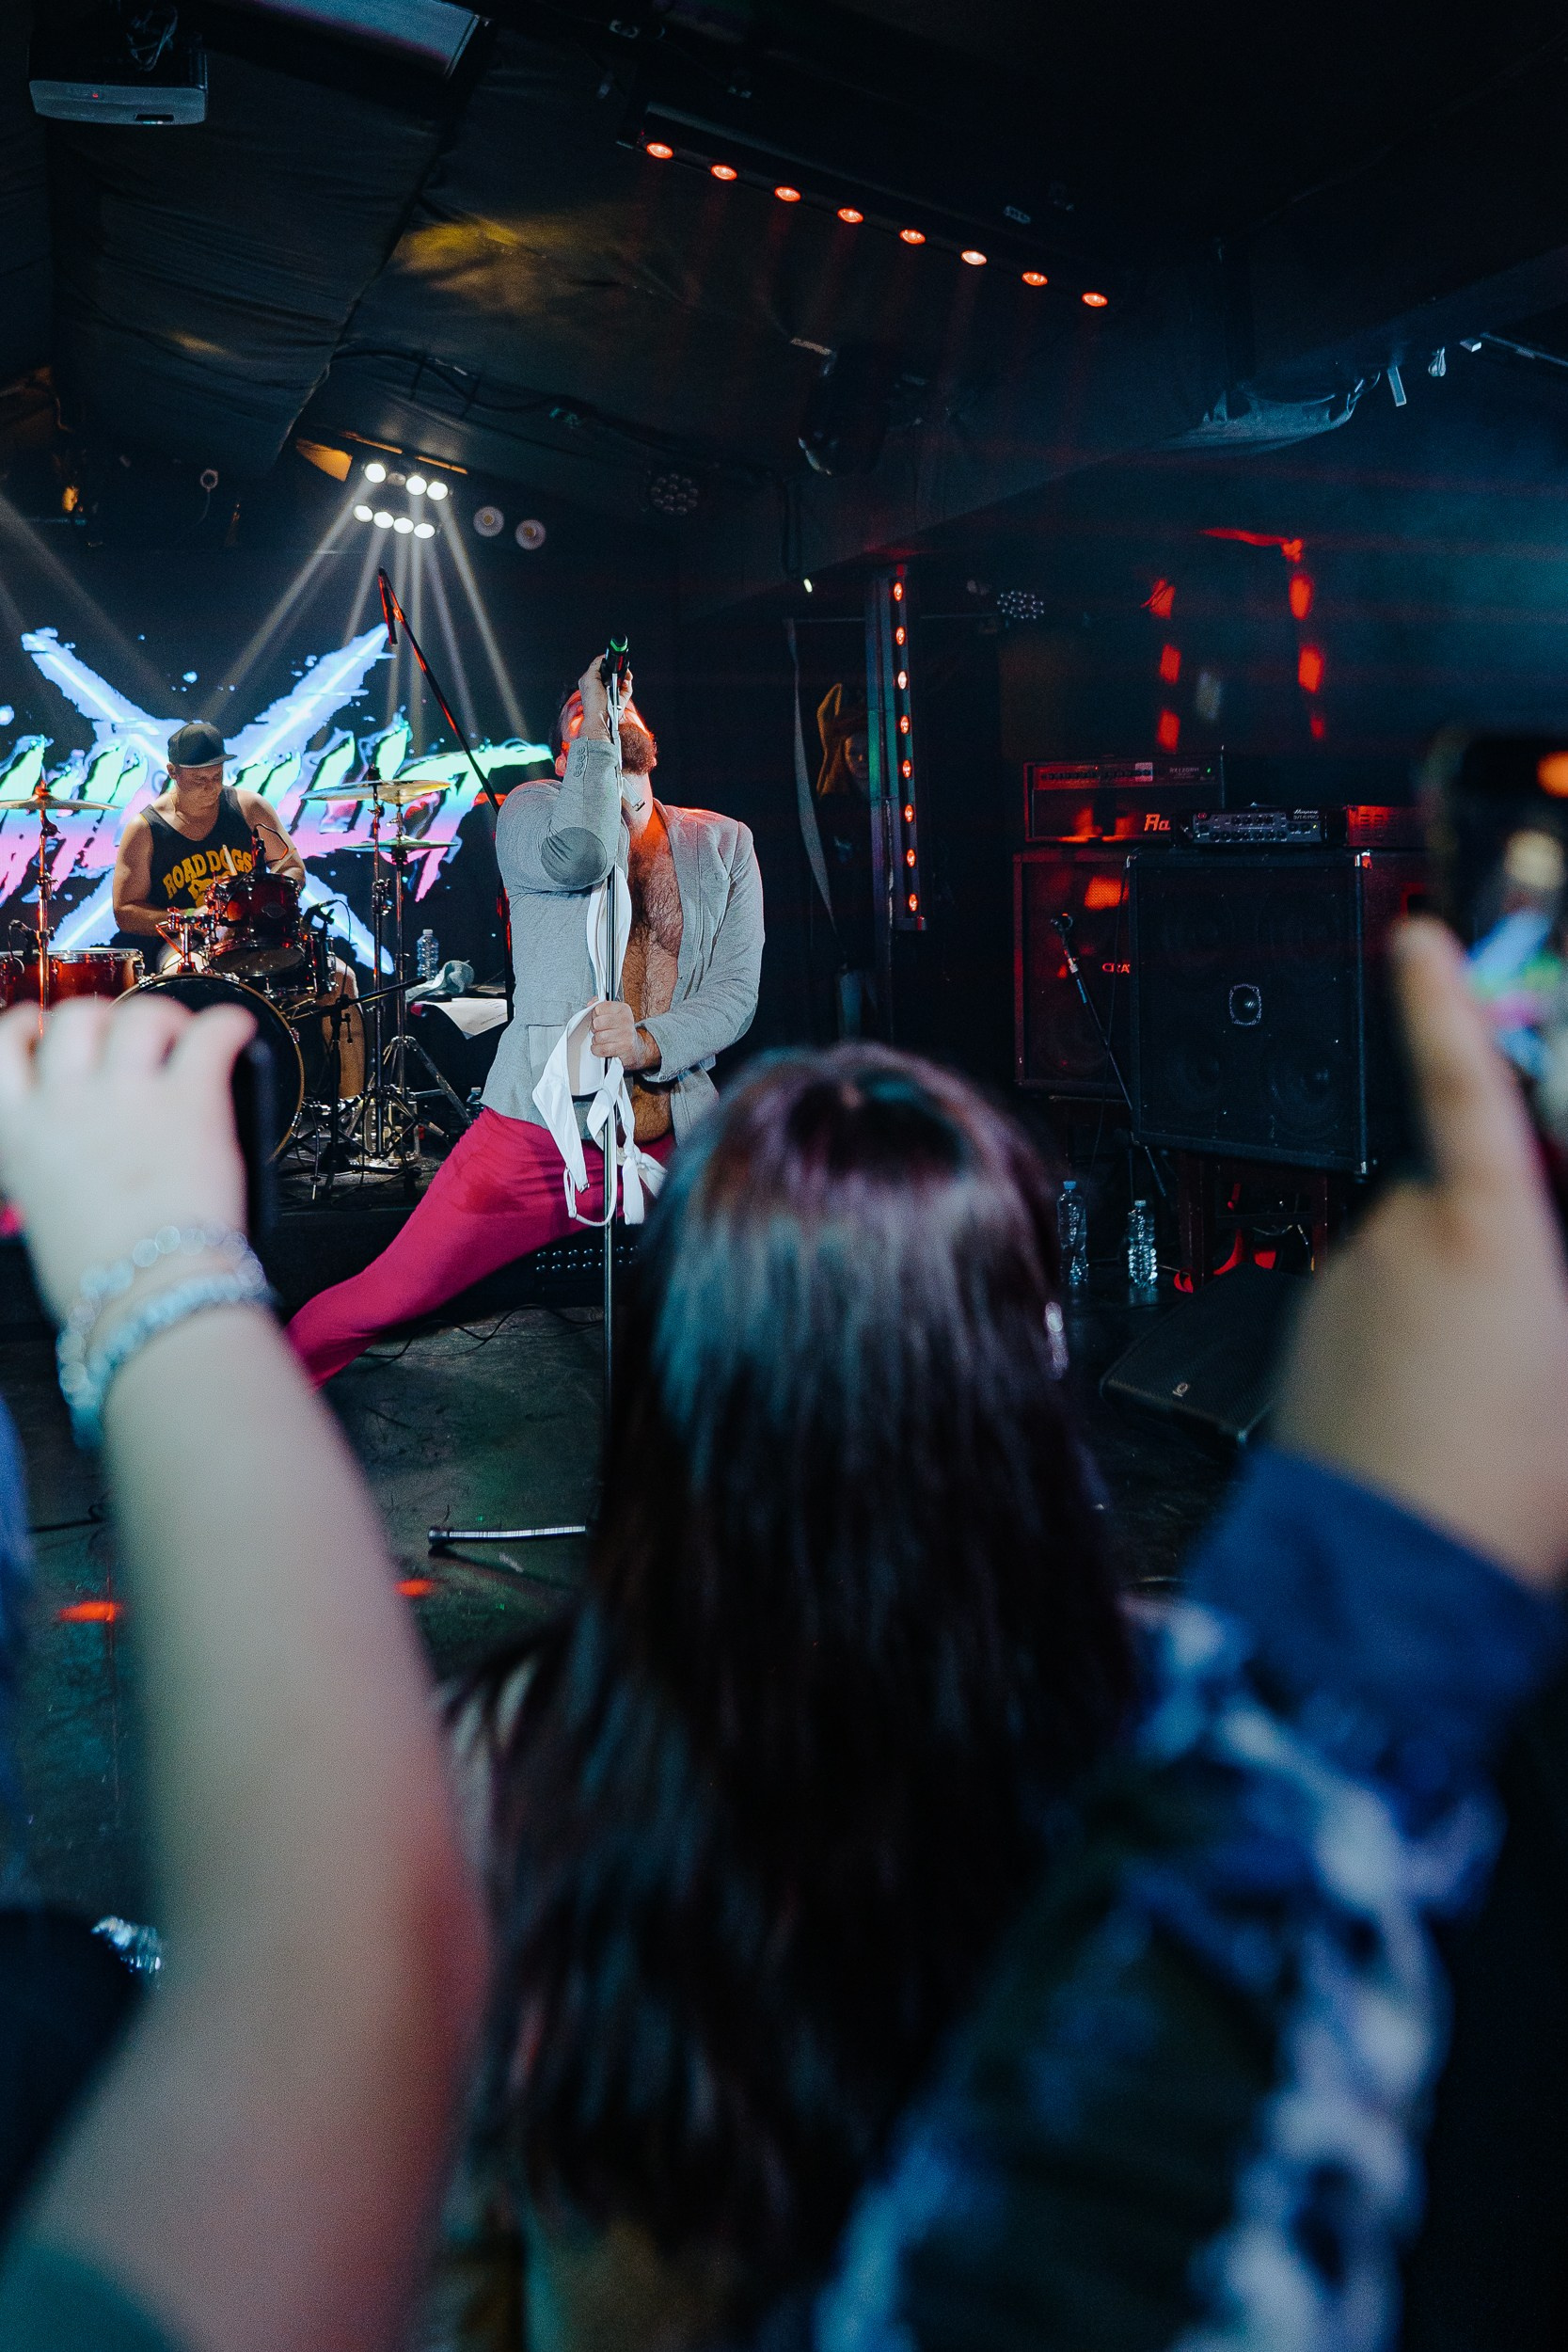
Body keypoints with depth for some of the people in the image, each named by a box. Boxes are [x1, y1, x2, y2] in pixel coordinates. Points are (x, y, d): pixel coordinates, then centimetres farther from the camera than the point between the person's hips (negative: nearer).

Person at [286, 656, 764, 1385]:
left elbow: (736, 991, 4)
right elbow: (577, 854, -17)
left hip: (675, 1143, 2)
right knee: (380, 1300, -4)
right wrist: (596, 722, -5)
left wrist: (650, 1042, -14)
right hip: (536, 1132, -2)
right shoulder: (532, 809, 8)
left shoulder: (723, 844, 13)